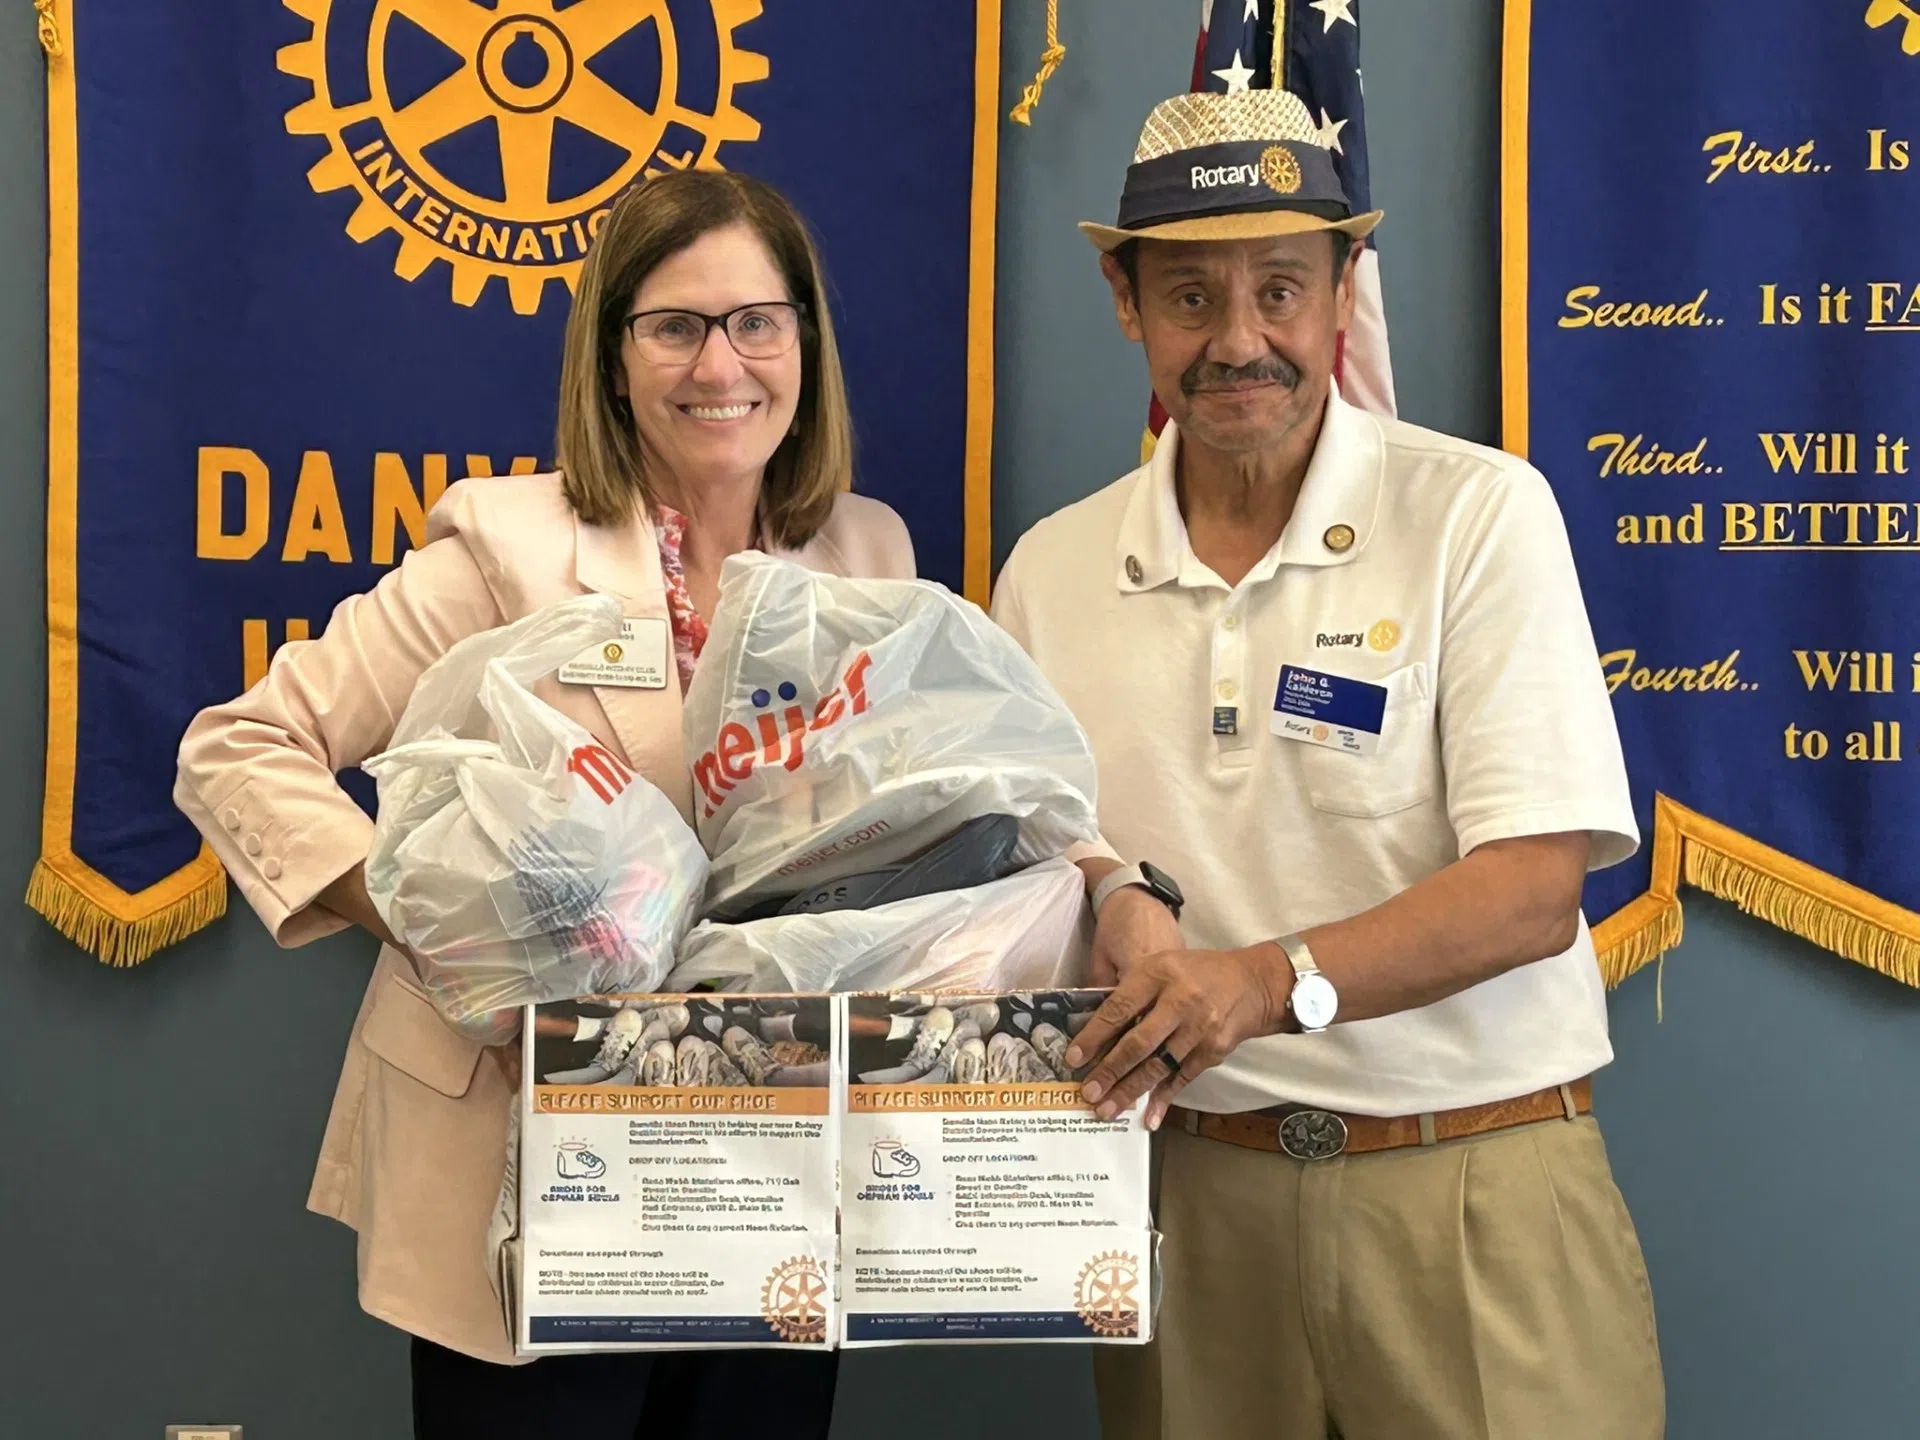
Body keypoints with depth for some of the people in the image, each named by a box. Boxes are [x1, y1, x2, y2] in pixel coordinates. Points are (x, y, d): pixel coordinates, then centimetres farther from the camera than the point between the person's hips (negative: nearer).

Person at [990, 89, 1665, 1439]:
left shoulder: (1479, 512, -7)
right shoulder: (1051, 570, 5)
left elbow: (1534, 889, -13)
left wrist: (1271, 981, -26)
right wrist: (1111, 901, -11)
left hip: (1471, 1186, -2)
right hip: (1190, 1186, 3)